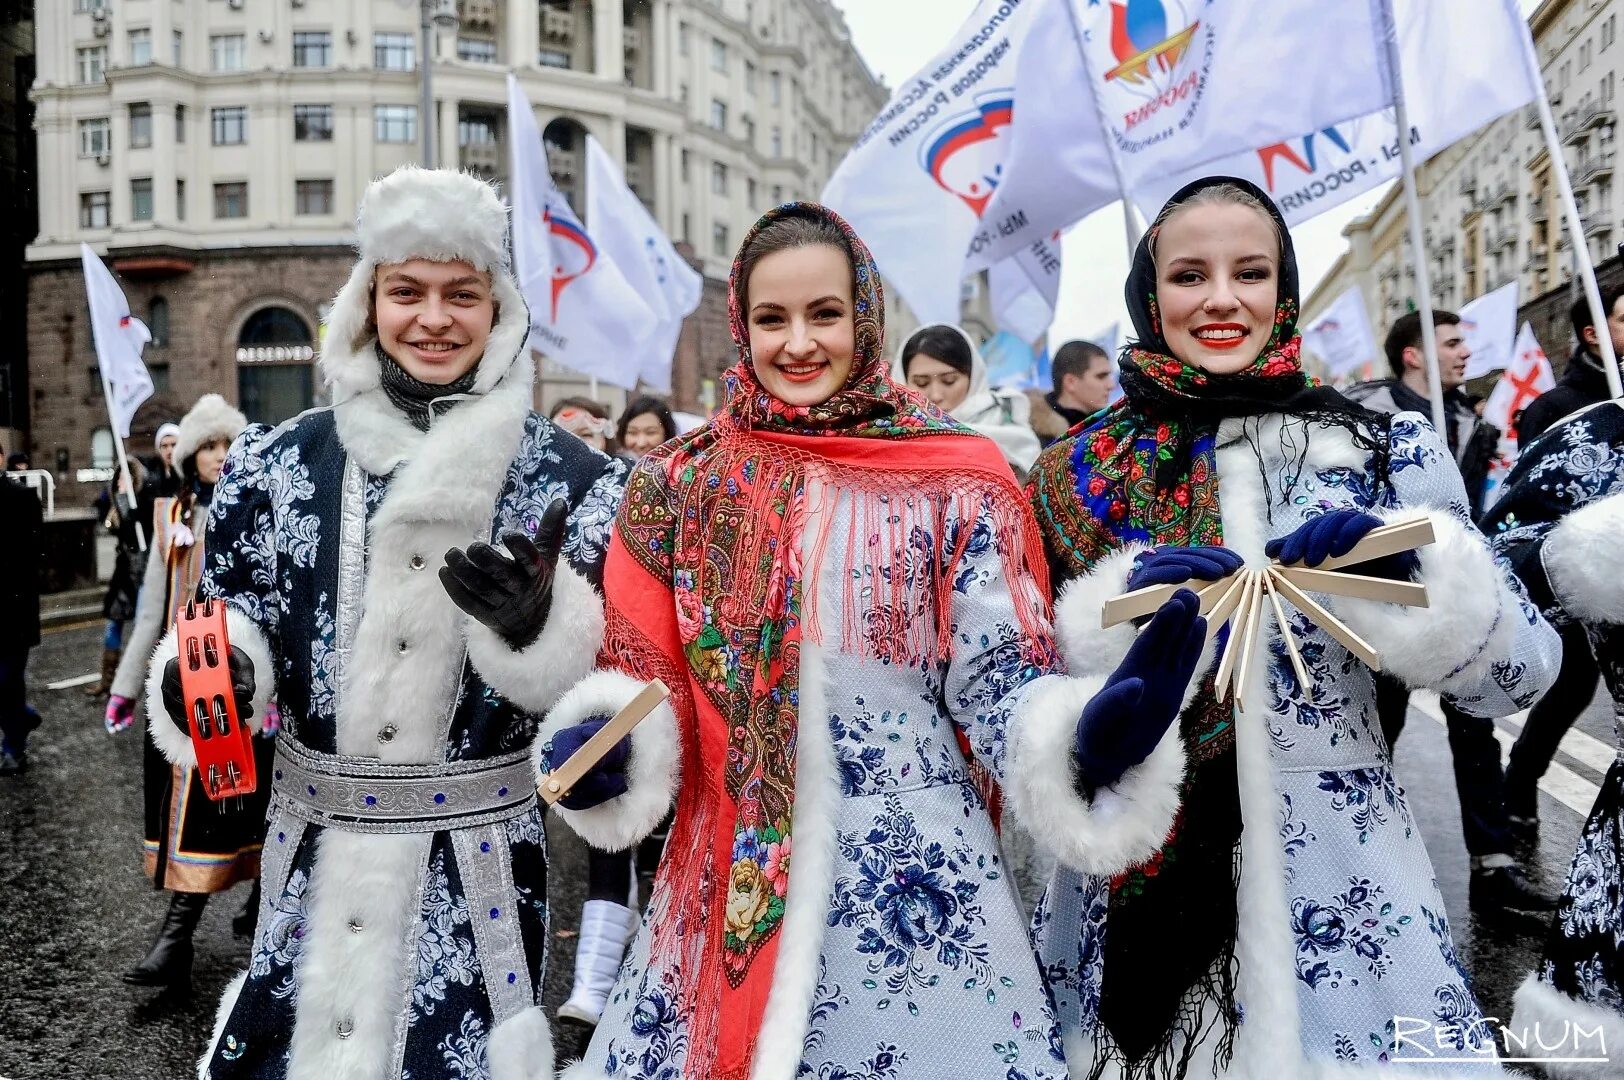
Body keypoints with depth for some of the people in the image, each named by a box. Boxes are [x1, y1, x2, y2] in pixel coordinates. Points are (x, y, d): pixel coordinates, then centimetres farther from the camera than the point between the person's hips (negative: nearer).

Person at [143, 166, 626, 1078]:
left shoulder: (569, 479, -5)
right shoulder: (282, 462, 2)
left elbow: (610, 673, -3)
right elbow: (233, 615, 11)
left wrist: (541, 623, -24)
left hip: (481, 861, -2)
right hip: (314, 853, 2)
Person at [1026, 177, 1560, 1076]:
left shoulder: (1386, 451, -2)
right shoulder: (1078, 473, 0)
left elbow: (1521, 672, -2)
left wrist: (1408, 573, -20)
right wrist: (1118, 616, -19)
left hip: (1339, 869, 0)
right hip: (1133, 878, 1)